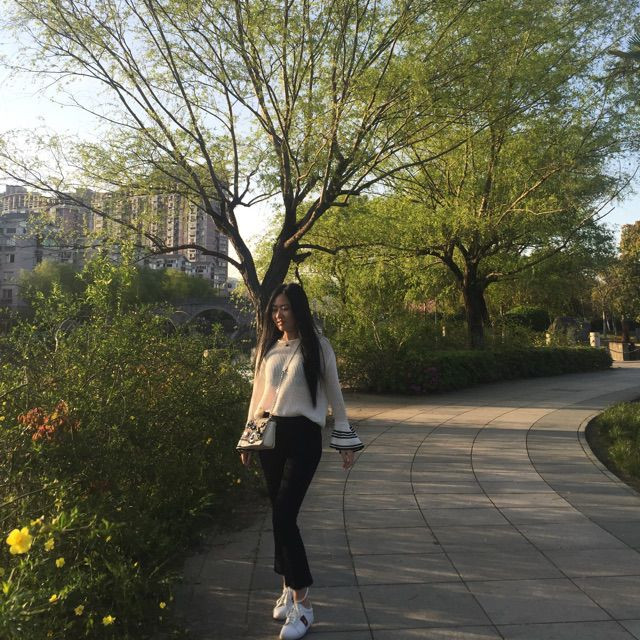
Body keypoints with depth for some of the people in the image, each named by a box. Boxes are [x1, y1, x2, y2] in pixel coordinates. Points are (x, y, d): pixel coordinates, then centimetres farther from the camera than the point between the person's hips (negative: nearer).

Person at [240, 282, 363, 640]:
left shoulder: (318, 346, -4)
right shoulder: (267, 348, 10)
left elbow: (334, 393, -1)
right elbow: (258, 393, 15)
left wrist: (345, 440, -1)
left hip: (303, 436, -5)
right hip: (270, 435, 5)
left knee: (284, 516, -11)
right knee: (281, 516, 10)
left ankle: (303, 604, 1)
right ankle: (290, 586, 27)